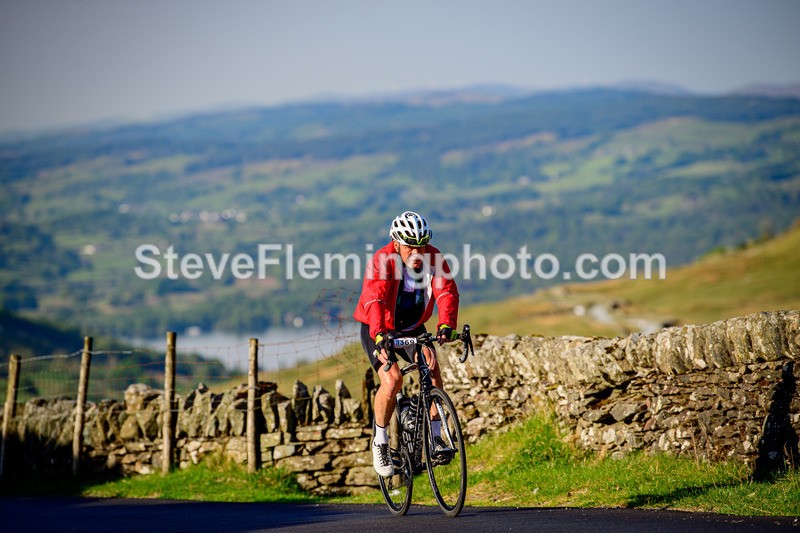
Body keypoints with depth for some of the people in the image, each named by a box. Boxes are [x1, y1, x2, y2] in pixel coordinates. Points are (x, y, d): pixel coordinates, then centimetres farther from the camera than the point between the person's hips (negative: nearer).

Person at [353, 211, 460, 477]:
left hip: (413, 328, 3)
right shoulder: (382, 260, -26)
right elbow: (374, 299, -40)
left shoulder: (433, 258, -15)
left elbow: (447, 292, -28)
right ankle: (380, 441, -3)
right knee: (392, 378, -23)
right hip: (378, 330, -3)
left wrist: (446, 325, -47)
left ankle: (435, 436, -9)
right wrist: (380, 336, -56)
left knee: (432, 365, -21)